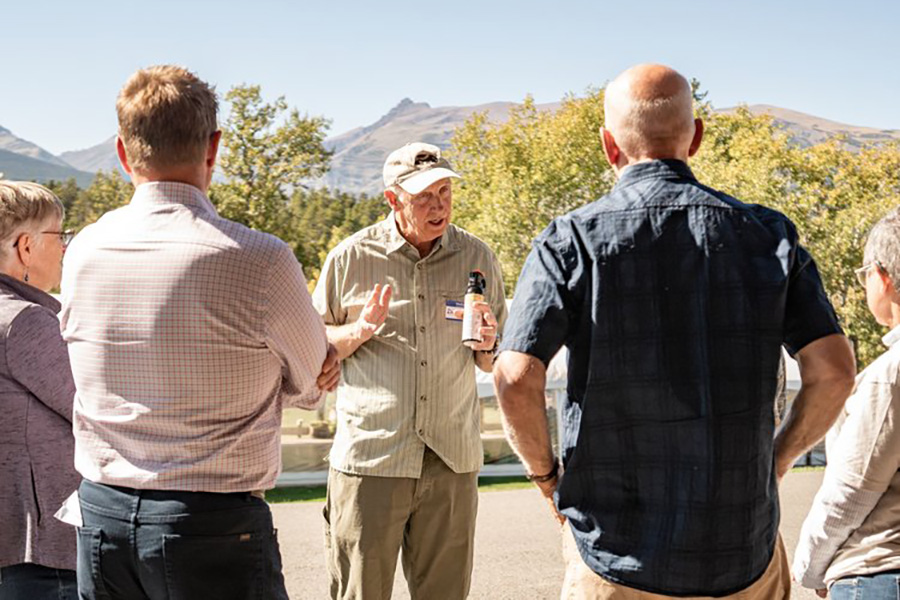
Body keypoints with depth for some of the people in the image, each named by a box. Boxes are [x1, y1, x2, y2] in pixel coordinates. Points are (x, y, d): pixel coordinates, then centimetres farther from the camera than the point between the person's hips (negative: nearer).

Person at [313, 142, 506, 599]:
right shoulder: (352, 258, 1)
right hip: (369, 458, -2)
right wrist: (361, 329, -11)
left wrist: (487, 345, -7)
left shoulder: (477, 258, 8)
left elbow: (493, 364, 17)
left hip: (453, 462, 2)